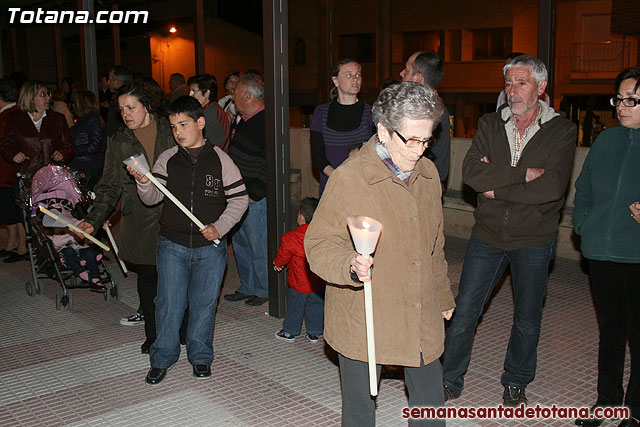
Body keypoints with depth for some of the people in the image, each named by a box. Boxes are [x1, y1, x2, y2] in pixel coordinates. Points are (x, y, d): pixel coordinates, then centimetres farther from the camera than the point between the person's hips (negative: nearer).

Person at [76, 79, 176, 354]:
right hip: (140, 223, 1)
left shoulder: (170, 132, 2)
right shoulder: (118, 141, 6)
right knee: (147, 277, 7)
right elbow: (110, 187, 5)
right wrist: (93, 220, -7)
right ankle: (153, 335, 22)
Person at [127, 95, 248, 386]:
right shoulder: (167, 160, 1)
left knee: (204, 302, 9)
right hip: (172, 245, 1)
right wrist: (143, 182, -23)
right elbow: (152, 198, -2)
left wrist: (220, 226, -10)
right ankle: (162, 358, 19)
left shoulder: (220, 160, -3)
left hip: (210, 247, -1)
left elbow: (239, 199, 1)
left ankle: (200, 356, 27)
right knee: (169, 303, 3)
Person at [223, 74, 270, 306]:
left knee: (259, 247, 2)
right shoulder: (245, 121, 13)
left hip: (255, 199, -10)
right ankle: (247, 287, 30)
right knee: (240, 243, 17)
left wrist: (254, 194, -19)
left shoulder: (265, 123, -19)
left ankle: (263, 291, 17)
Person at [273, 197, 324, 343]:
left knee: (295, 306, 13)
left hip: (299, 283, -3)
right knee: (316, 306, 16)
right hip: (319, 282, 4)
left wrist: (277, 264, 16)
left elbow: (283, 255, -6)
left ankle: (290, 332, 26)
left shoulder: (291, 238, -20)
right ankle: (314, 333, 26)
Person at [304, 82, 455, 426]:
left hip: (422, 319, 6)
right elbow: (319, 244, -13)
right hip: (362, 321, -5)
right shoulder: (347, 179, -15)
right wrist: (351, 266, -33)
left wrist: (443, 294, 25)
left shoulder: (428, 174, 7)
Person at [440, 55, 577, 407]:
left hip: (534, 239, -1)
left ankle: (516, 382, 34)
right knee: (463, 311, 4)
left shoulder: (561, 130, -4)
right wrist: (522, 174, -19)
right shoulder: (490, 124, 4)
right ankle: (450, 381, 21)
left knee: (527, 319, 12)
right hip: (488, 235, 2)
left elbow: (552, 187, -19)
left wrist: (496, 188, -14)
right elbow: (471, 172, -12)